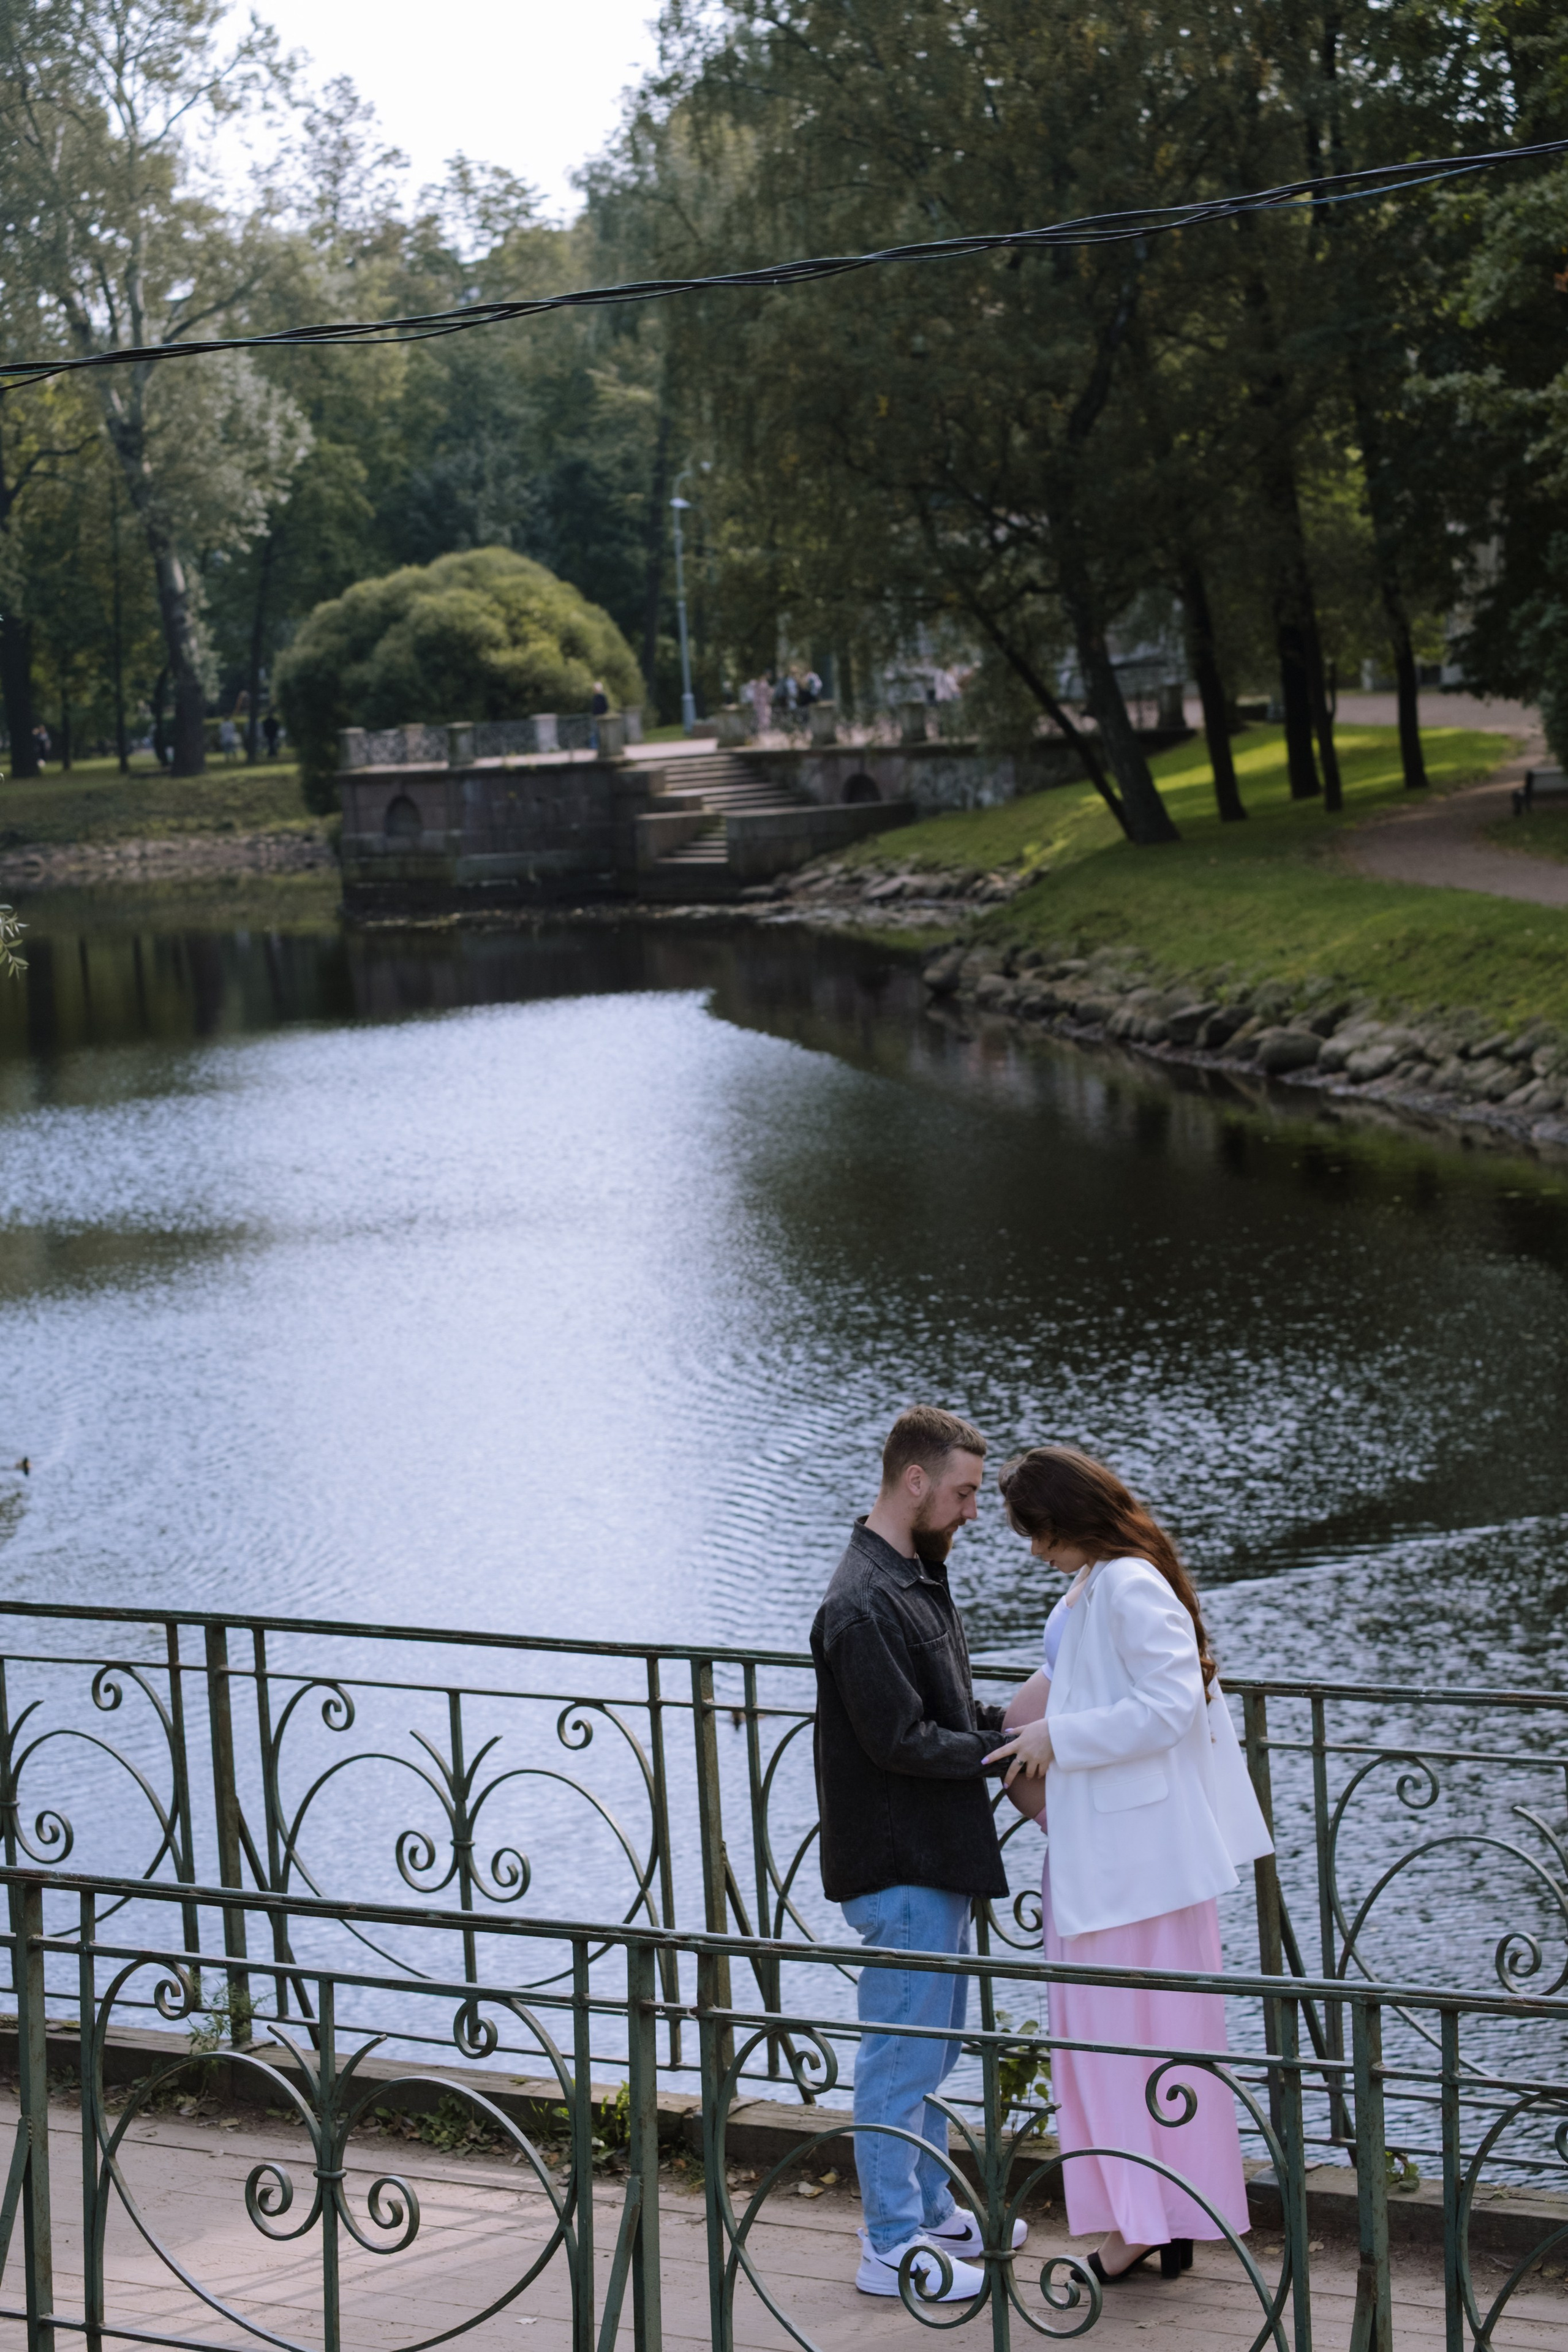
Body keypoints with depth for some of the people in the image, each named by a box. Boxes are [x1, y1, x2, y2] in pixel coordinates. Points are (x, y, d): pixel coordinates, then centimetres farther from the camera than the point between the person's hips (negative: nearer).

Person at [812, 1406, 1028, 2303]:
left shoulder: (918, 1579, 12)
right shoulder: (864, 1605, -21)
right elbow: (899, 1741, -24)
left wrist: (1011, 1720, 3)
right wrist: (1002, 1747, -15)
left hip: (939, 1859, 10)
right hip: (899, 1865, -10)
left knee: (932, 2049, 20)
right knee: (903, 2055, -3)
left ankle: (929, 2209, 32)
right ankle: (893, 2249, 5)